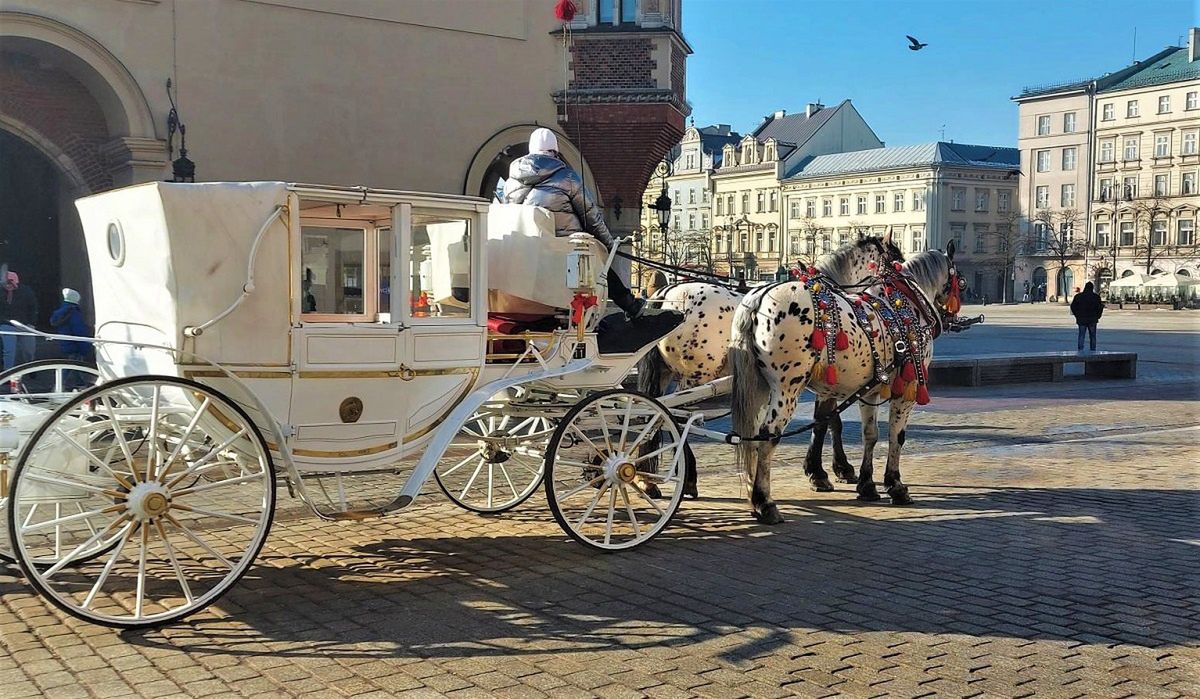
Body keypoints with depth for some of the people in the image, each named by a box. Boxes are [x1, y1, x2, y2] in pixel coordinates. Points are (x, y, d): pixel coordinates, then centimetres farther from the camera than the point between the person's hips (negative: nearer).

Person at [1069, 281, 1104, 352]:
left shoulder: (1078, 296, -1)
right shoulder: (1096, 296, -3)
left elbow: (1073, 306, 1)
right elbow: (1100, 307, -4)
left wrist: (1077, 315, 8)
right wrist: (1097, 316, 7)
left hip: (1081, 319, 0)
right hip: (1092, 319, 0)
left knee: (1081, 335, 3)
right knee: (1092, 336, 10)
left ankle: (1080, 350, -6)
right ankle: (1093, 350, 12)